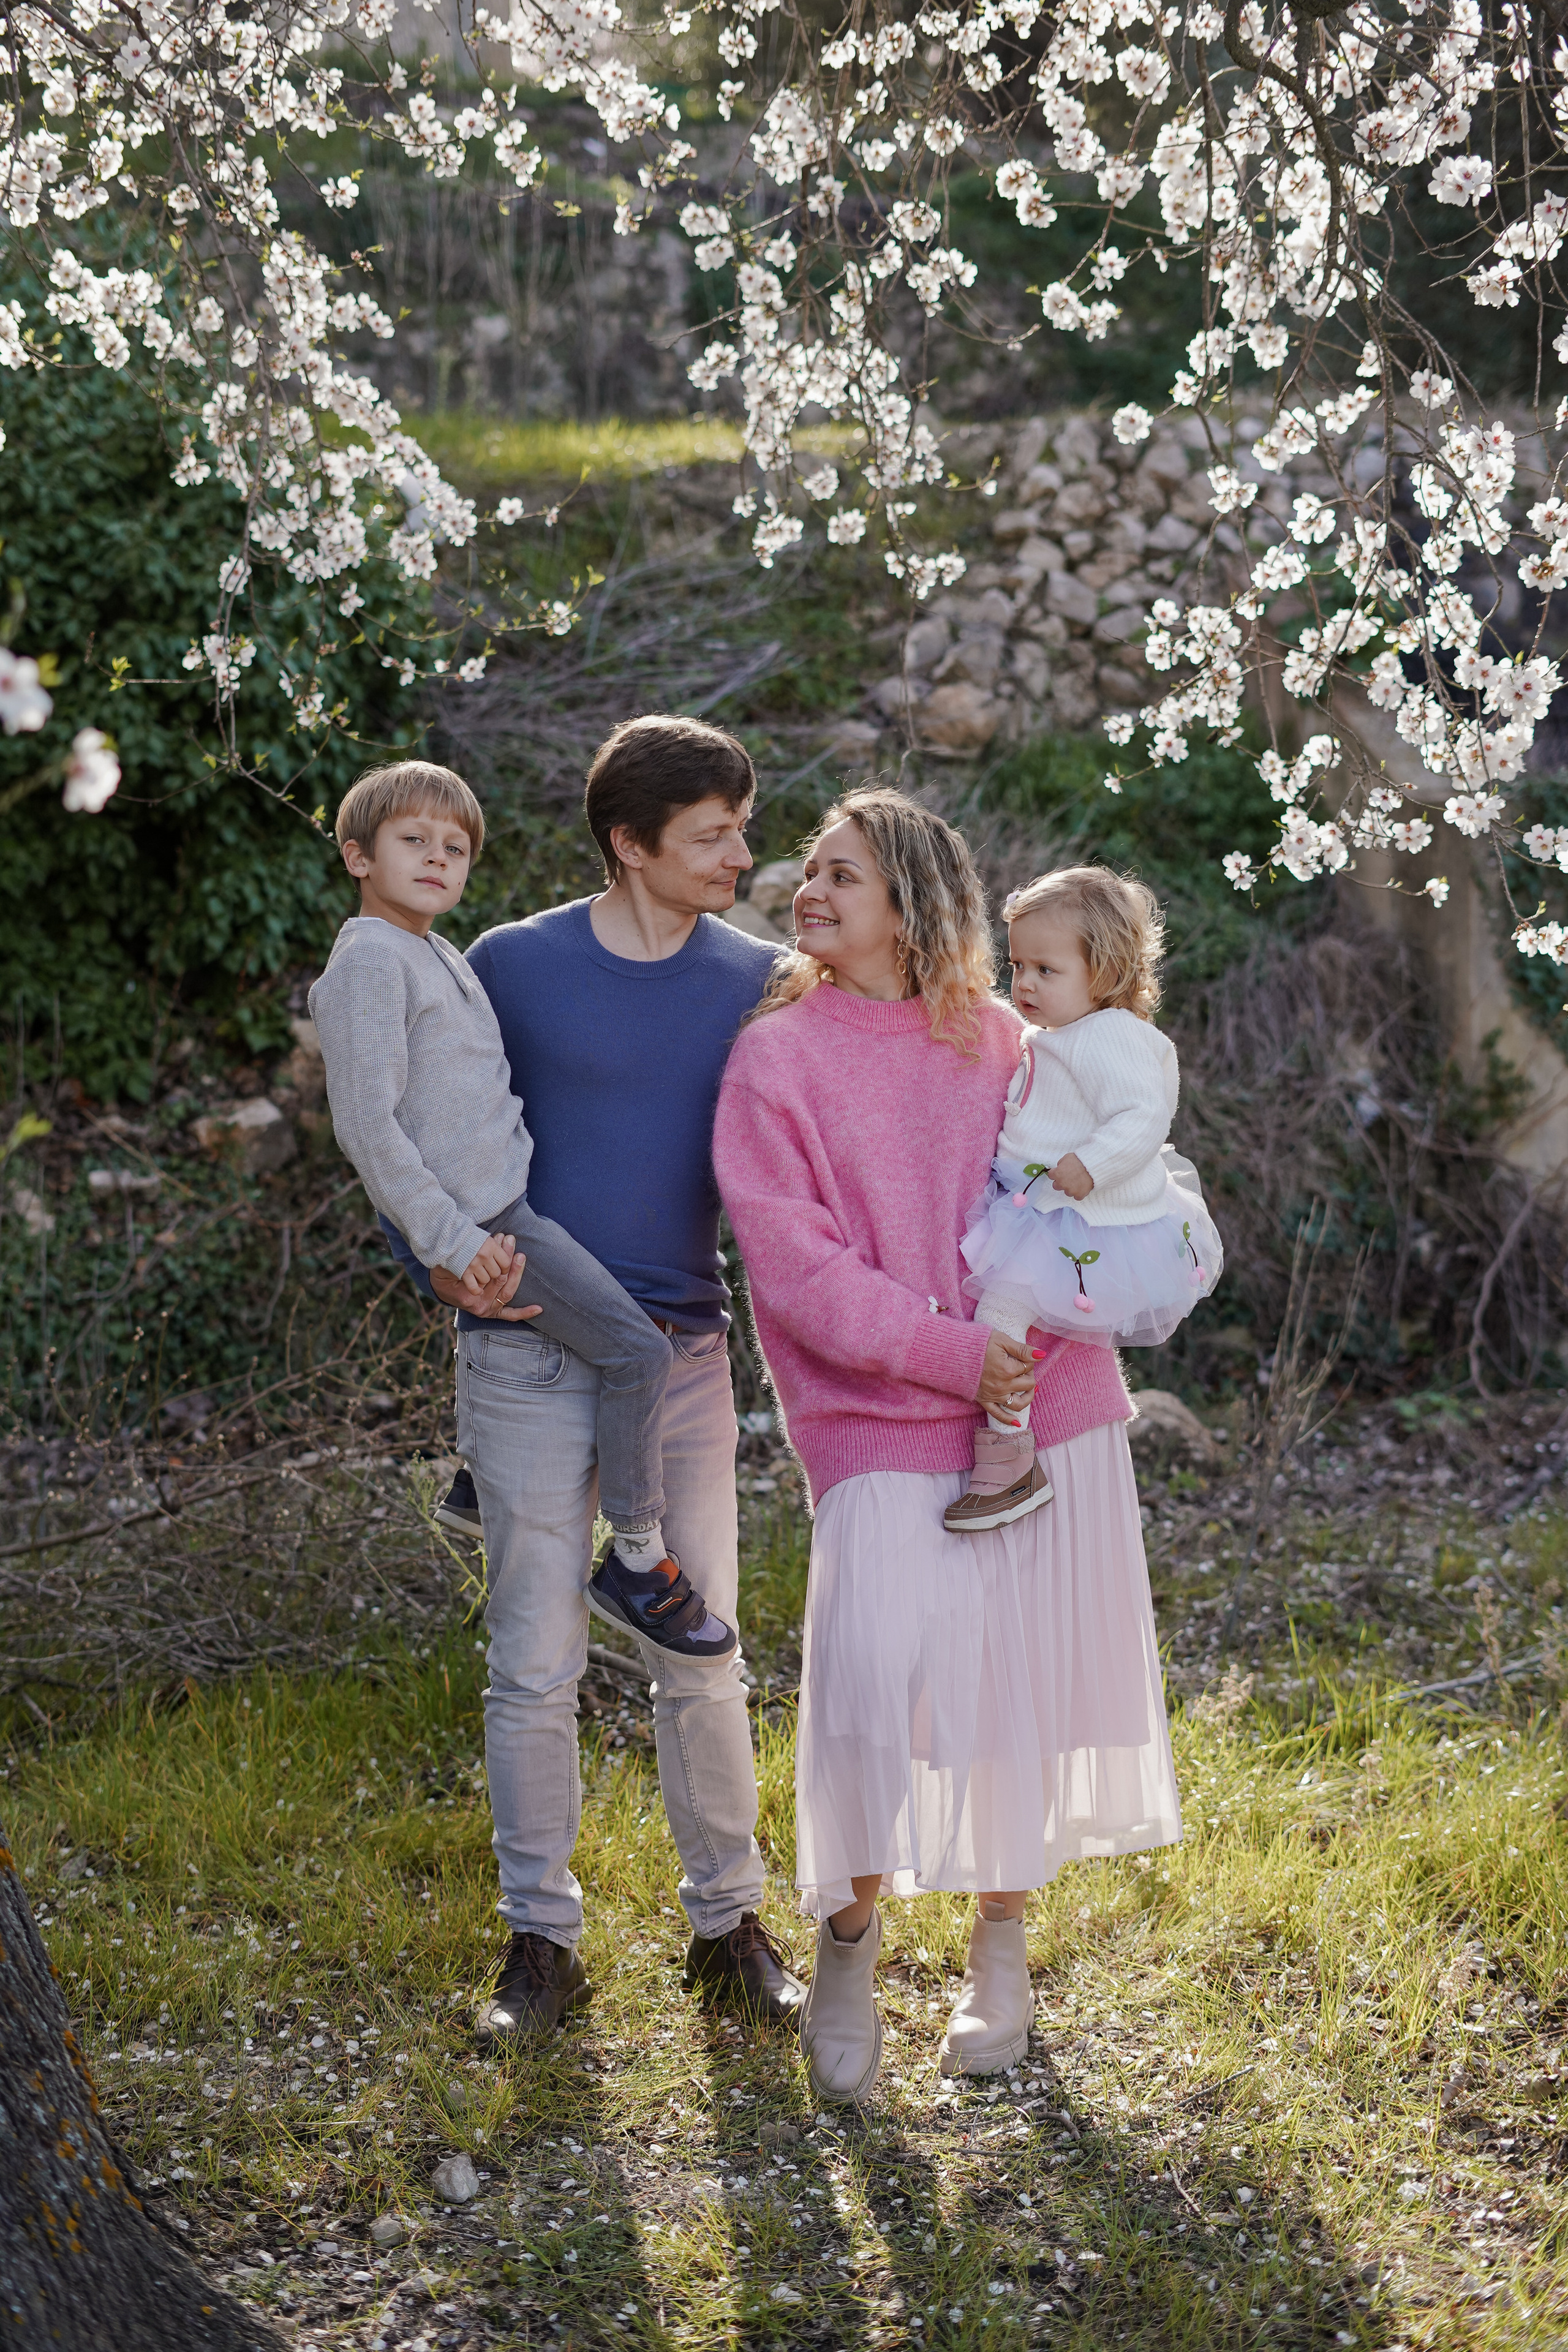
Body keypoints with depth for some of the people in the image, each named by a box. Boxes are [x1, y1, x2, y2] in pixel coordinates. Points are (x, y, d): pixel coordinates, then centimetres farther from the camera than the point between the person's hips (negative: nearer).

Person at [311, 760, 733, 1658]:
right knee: (639, 1353, -15)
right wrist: (452, 1240, -22)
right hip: (486, 1216, -10)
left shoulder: (445, 958, 16)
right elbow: (367, 1123, -20)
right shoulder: (369, 961, -14)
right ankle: (639, 1561, -2)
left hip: (518, 1191, 10)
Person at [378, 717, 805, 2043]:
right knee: (535, 1662, 2)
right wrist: (438, 1263, -11)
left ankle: (730, 1927, 19)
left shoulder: (756, 980, 5)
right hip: (530, 1355, -2)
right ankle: (543, 1943, 14)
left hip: (683, 1353, 2)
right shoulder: (513, 967, -1)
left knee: (700, 1660, 5)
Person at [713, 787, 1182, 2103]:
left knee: (1026, 1678, 10)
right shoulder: (777, 1061, -2)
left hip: (1050, 1407, 4)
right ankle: (850, 1937, 6)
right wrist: (951, 1354, -17)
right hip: (884, 1424, -3)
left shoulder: (1000, 1041, 7)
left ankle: (1002, 1948, 30)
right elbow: (797, 1267, -9)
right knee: (871, 1667, -18)